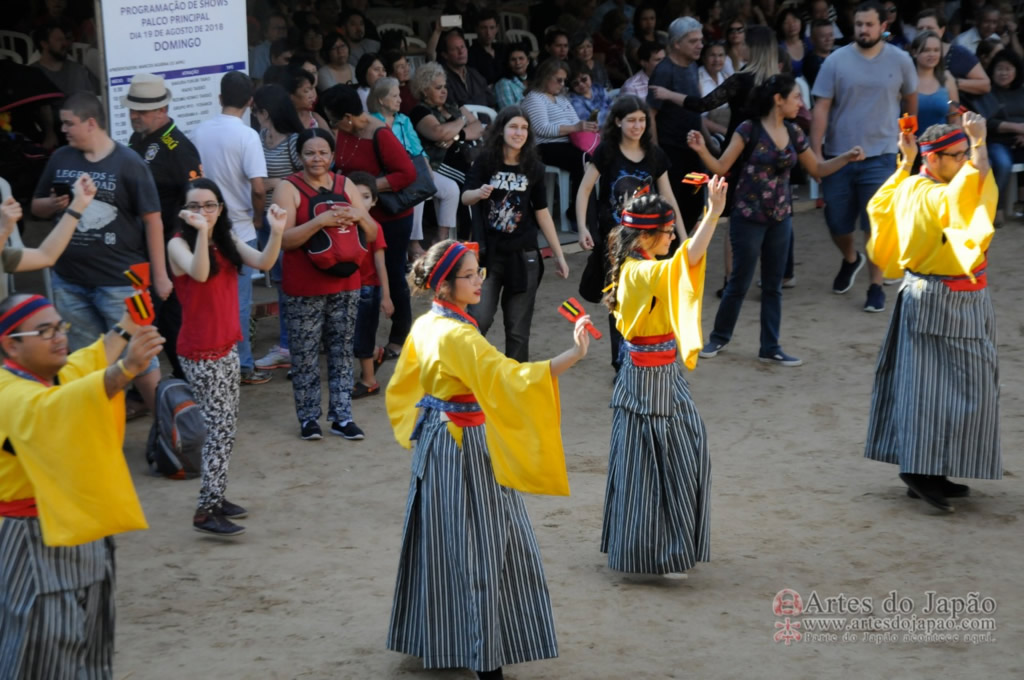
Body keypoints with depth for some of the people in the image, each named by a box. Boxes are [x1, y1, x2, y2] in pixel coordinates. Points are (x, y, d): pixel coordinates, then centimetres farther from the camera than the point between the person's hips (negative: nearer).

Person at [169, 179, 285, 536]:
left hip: (228, 346, 8)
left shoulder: (226, 240, 7)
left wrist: (276, 232, -23)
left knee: (226, 426, 13)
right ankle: (205, 512, -7)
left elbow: (263, 262, -7)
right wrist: (201, 232, -45)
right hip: (200, 352, -8)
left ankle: (216, 497, 24)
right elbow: (199, 273, -32)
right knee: (220, 426, -10)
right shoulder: (179, 244, -12)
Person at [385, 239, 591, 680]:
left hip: (436, 442, 9)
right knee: (474, 549, -4)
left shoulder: (426, 326, 5)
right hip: (465, 450, -9)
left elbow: (401, 387, 17)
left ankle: (435, 638, 29)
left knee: (441, 544, 18)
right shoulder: (458, 337, -23)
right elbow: (511, 378, -33)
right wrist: (573, 355, -38)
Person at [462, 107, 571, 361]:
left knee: (518, 330, 5)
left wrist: (559, 255, 8)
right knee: (479, 320, -12)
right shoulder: (485, 161, -3)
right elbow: (465, 197, -11)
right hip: (488, 254, -2)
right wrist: (479, 193, -36)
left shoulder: (533, 167, 3)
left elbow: (542, 211, 8)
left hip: (523, 255, 2)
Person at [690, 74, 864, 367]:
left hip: (780, 218, 5)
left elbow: (817, 169, 15)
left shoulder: (794, 133, 5)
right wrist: (702, 151, -27)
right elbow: (721, 167, -10)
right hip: (748, 217, -5)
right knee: (740, 282, 3)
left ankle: (770, 348, 16)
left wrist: (846, 158, 1)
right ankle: (719, 337, 22)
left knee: (773, 285, 8)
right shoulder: (749, 130, -11)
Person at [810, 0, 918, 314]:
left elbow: (910, 99, 14)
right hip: (838, 154, 1)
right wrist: (816, 154, -11)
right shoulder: (836, 61, -5)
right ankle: (850, 259, 41)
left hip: (880, 155, -1)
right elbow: (821, 108, -6)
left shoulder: (900, 60, -2)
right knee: (837, 223, 10)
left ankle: (876, 287, 7)